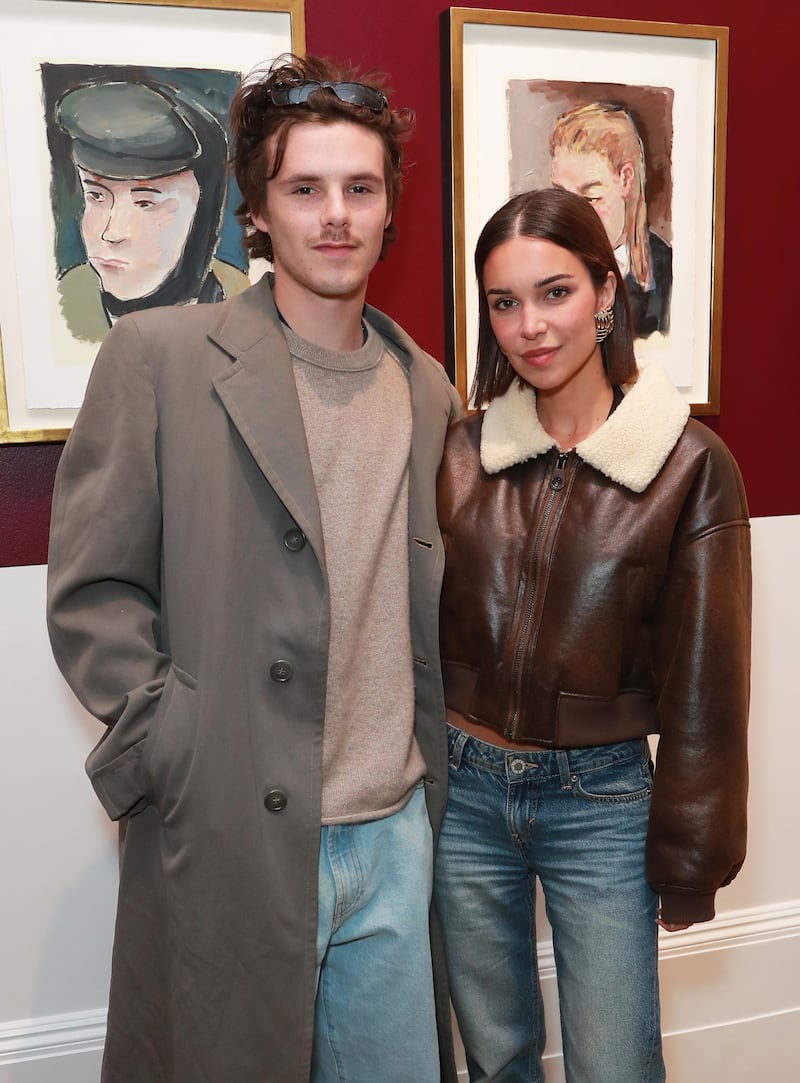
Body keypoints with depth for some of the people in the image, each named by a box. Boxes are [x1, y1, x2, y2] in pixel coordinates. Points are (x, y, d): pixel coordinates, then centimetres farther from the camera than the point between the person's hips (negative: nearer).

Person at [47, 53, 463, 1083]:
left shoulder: (426, 388, 7)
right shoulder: (156, 356, -8)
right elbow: (91, 592, -8)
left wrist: (429, 777, 9)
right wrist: (177, 754, -13)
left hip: (394, 840, 5)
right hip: (229, 843, -4)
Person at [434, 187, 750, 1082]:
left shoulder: (689, 465, -9)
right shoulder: (460, 453, -2)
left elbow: (703, 680, -5)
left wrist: (689, 858, -1)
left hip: (601, 798, -2)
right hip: (462, 785, 3)